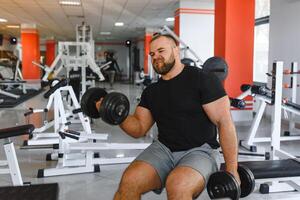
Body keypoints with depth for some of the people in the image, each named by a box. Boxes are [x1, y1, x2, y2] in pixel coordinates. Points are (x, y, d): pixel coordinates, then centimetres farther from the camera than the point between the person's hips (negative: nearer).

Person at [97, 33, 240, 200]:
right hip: (164, 149, 4)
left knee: (177, 186, -35)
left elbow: (225, 122, -10)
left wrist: (231, 169, -12)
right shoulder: (151, 91, 10)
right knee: (129, 181, -22)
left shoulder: (202, 79, -8)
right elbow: (139, 128, 11)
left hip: (199, 150, -4)